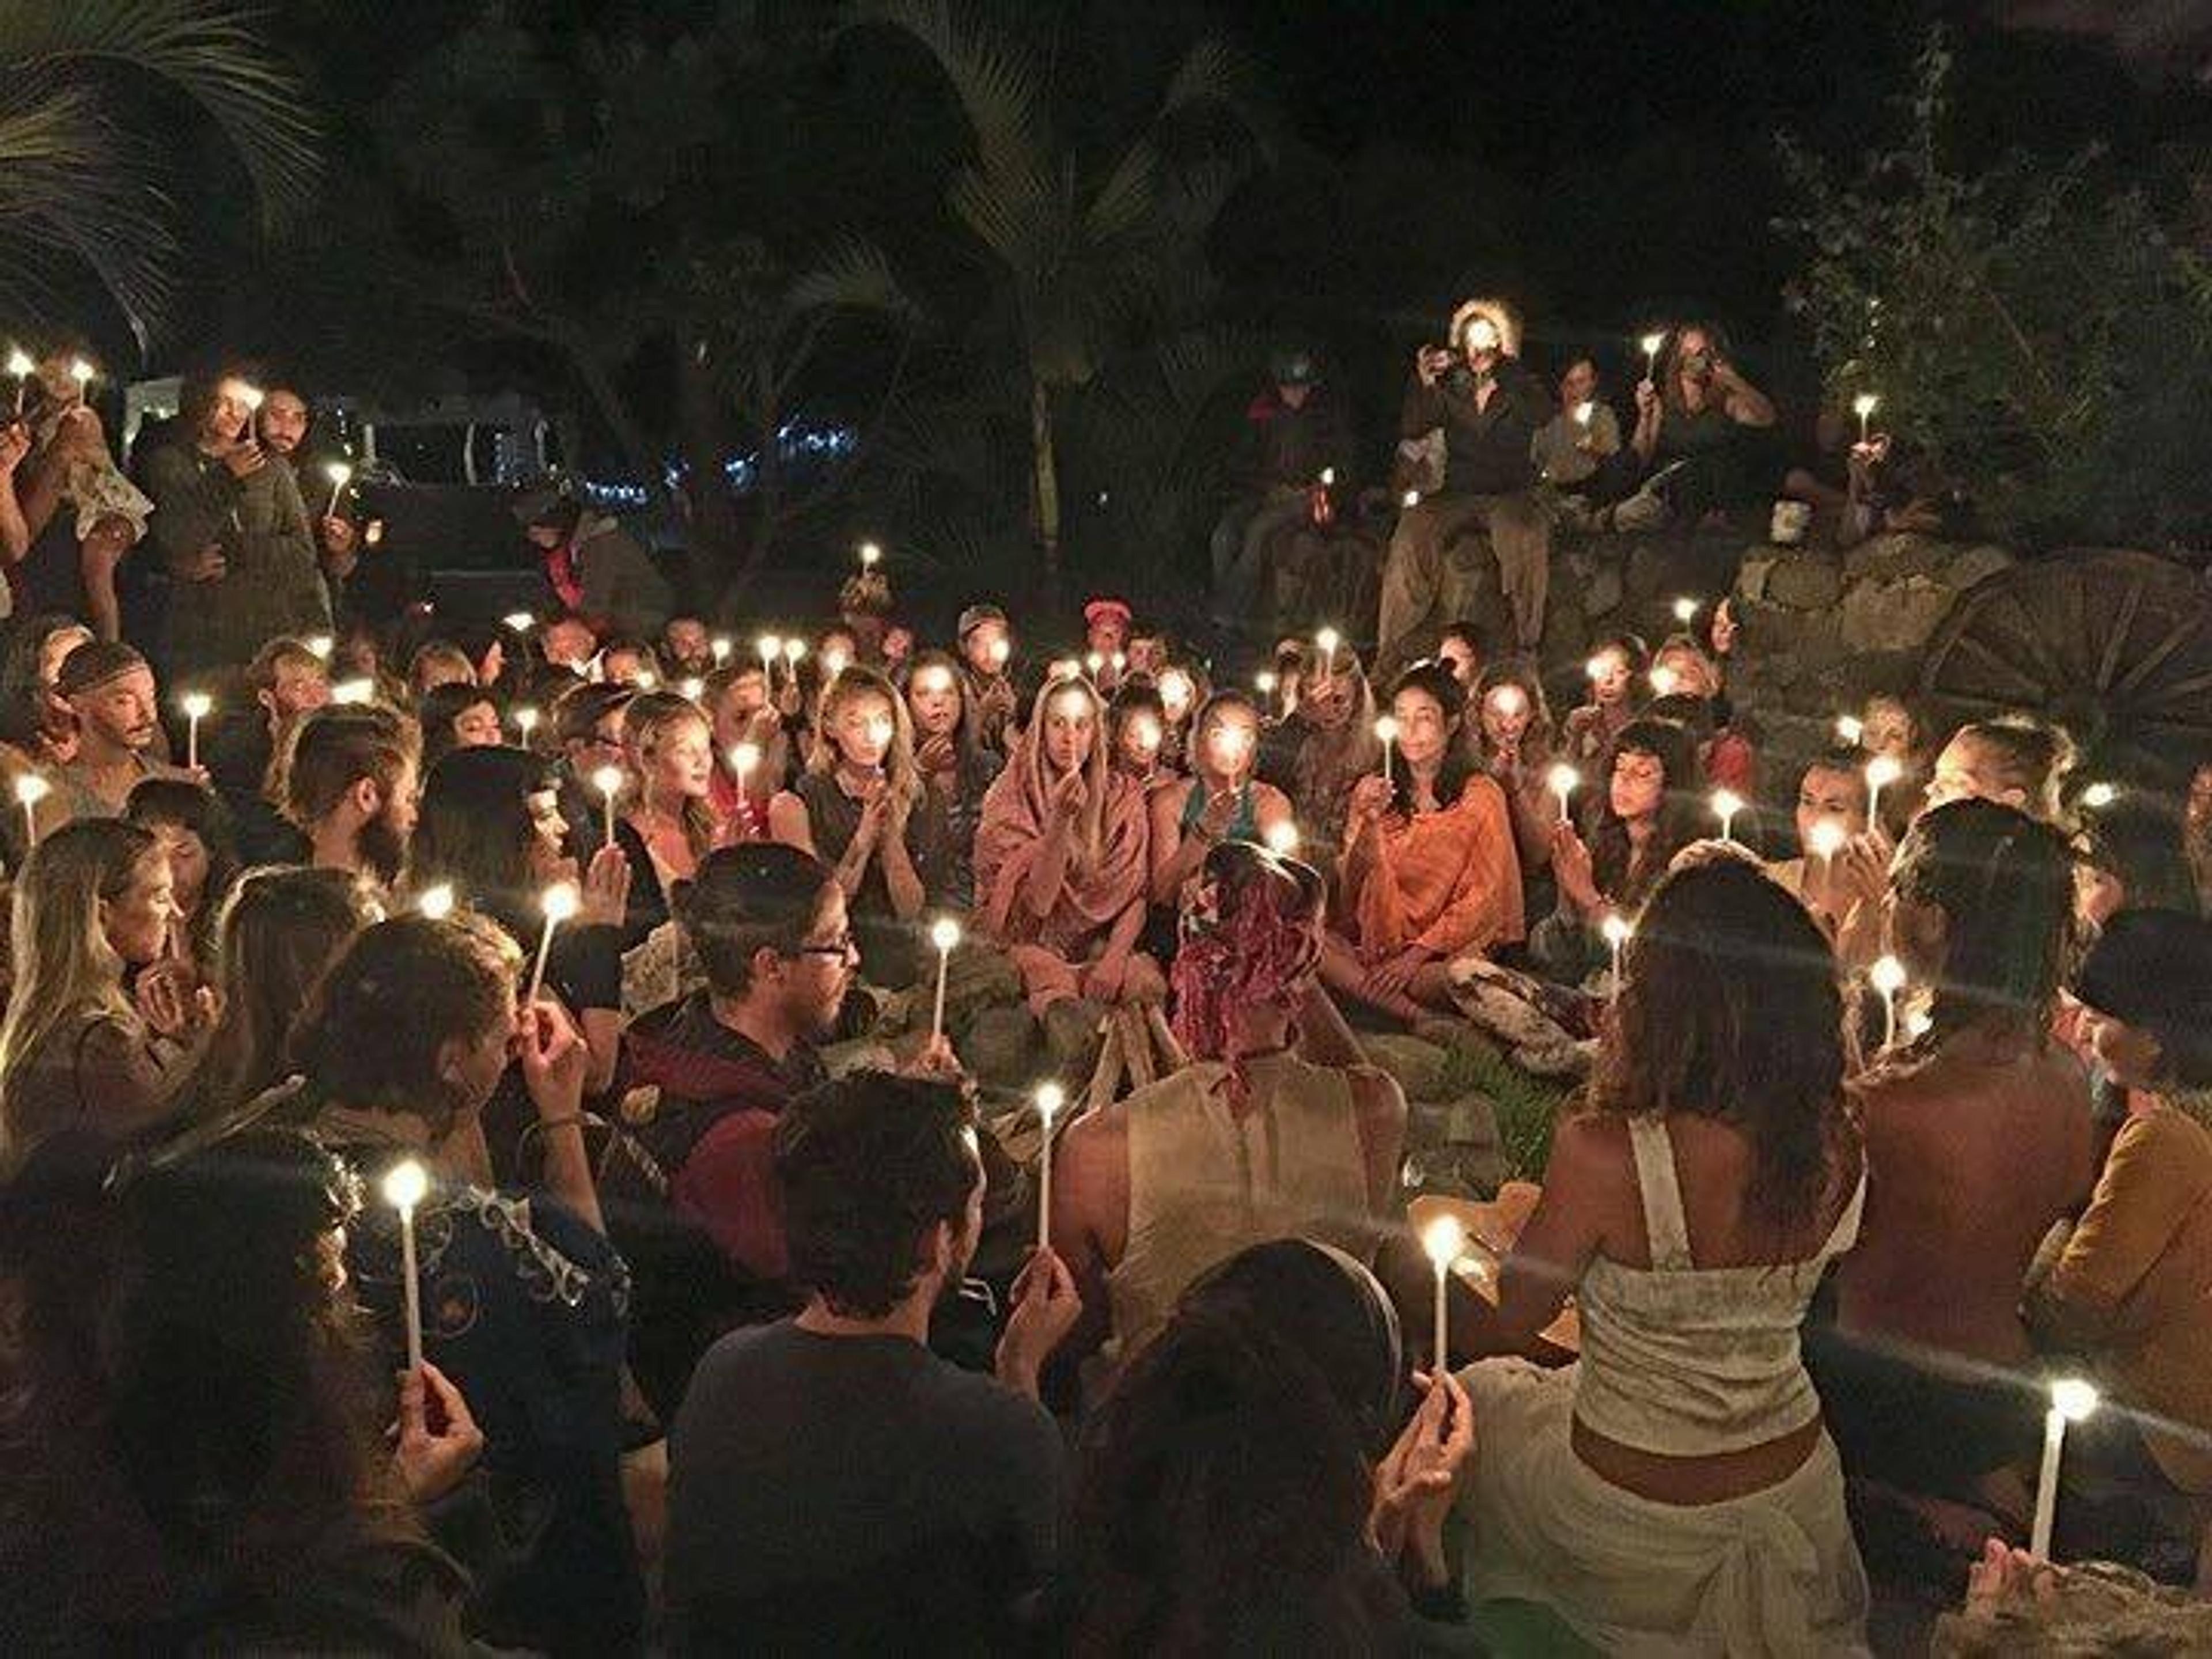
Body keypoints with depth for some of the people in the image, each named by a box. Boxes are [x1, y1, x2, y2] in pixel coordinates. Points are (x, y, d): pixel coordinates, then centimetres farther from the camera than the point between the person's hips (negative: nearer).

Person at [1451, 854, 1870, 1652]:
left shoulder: (1601, 1153, -31)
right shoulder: (1838, 1149, -16)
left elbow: (1507, 1322, -16)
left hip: (1634, 1514, -4)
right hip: (1797, 1490, 4)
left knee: (1477, 1394, 29)